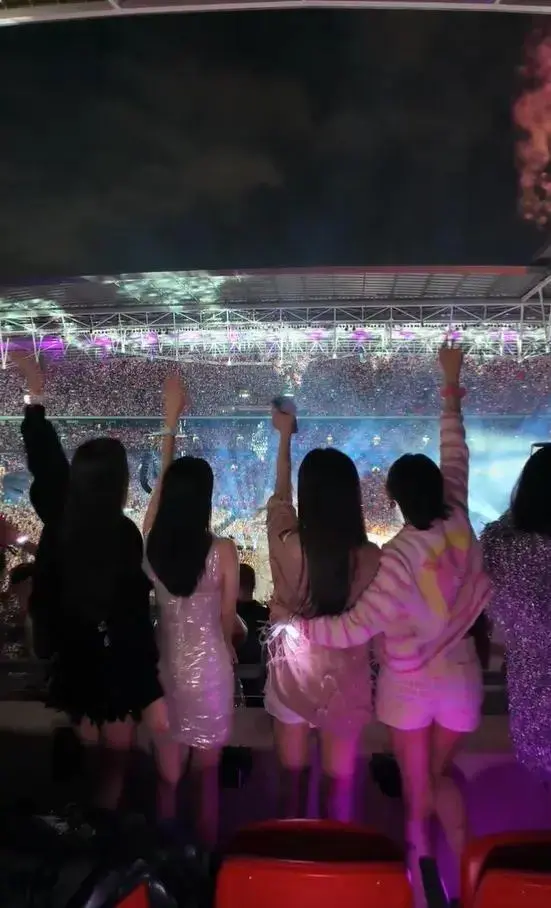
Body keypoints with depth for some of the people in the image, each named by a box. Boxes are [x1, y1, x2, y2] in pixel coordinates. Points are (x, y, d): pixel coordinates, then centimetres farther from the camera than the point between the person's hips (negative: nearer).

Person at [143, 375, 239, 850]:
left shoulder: (151, 540, -11)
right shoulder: (222, 551, -18)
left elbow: (162, 480, 4)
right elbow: (228, 616, -5)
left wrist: (170, 420, 14)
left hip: (163, 665, 3)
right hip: (208, 667, -2)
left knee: (168, 776, 18)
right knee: (207, 777, 15)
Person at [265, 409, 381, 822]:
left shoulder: (286, 546, -20)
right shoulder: (369, 557, -22)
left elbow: (279, 497, 0)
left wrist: (285, 436, 14)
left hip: (293, 669, 1)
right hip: (346, 674, -1)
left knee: (293, 775, 20)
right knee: (340, 780, 16)